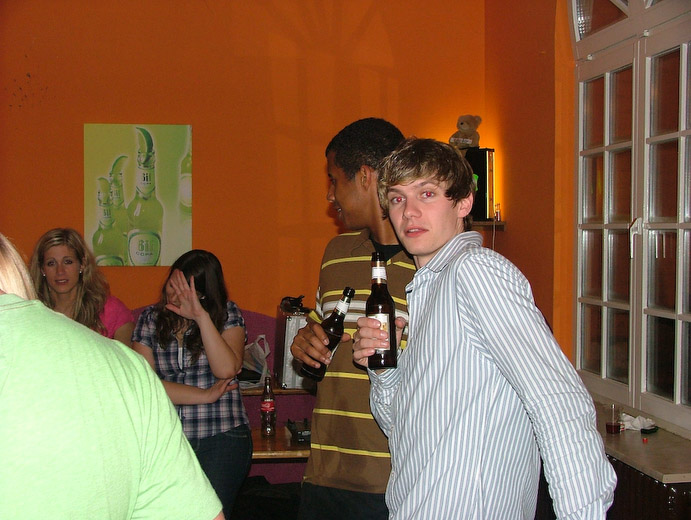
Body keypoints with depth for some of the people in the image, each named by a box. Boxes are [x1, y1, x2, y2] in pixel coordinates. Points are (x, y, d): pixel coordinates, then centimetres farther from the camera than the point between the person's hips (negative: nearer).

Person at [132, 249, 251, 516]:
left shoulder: (227, 314, 1)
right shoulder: (150, 318, 6)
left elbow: (227, 369, -15)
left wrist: (201, 316, -18)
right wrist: (205, 396, -8)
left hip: (222, 438, -2)